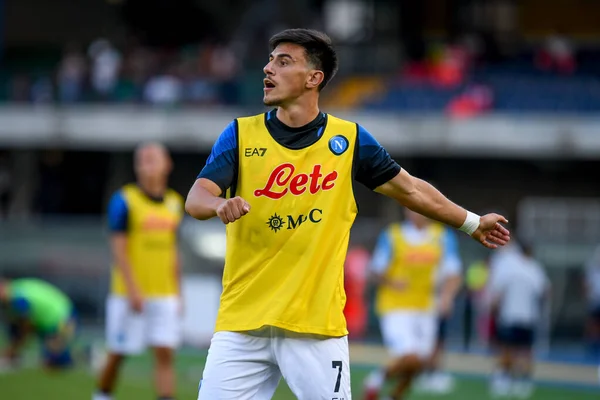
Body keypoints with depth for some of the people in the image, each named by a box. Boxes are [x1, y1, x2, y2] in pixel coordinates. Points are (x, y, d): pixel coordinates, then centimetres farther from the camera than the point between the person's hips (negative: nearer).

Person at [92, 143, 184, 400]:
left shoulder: (174, 203, 10)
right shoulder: (125, 201, -6)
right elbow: (118, 249, -10)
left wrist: (177, 294, 17)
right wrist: (132, 289, -18)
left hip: (164, 295, 4)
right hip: (130, 295, -4)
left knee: (165, 354, -6)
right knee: (117, 355, 6)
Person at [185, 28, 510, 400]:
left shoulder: (349, 139, 4)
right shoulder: (241, 134, 3)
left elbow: (409, 189, 16)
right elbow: (196, 199, -9)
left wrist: (472, 223, 22)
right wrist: (220, 203, -32)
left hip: (317, 327, -1)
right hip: (241, 325, 1)